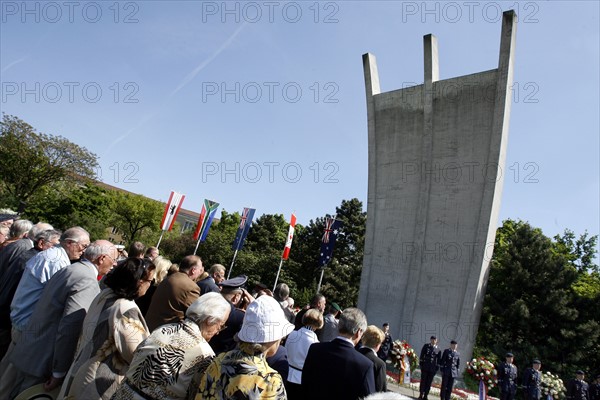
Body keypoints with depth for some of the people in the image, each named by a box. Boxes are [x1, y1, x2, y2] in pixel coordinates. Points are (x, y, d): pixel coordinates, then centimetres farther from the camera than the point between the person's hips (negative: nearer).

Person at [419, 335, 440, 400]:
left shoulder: (438, 349, 5)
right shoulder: (426, 346, 1)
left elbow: (438, 359, 8)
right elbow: (422, 355, 1)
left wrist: (437, 367, 4)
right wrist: (420, 363, -4)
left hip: (432, 368, 1)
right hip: (425, 367, -1)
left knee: (429, 382, 5)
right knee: (423, 381, 4)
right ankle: (421, 395, 12)